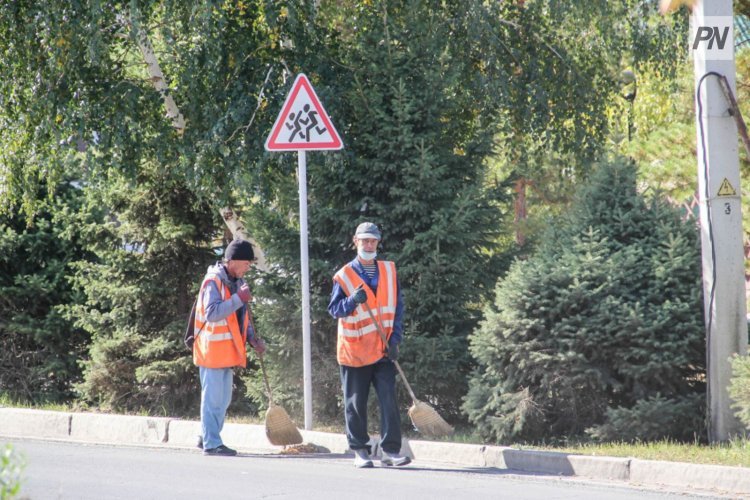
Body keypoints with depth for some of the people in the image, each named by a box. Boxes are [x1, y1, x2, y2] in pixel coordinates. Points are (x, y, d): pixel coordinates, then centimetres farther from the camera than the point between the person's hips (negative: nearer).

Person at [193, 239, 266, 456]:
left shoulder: (238, 282, 13)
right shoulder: (214, 281, -14)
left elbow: (241, 316, 23)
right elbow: (212, 313, -26)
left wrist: (253, 339, 9)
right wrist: (238, 299, -28)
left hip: (229, 351, 9)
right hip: (212, 350, -9)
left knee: (223, 399, 14)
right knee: (212, 397, -6)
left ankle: (208, 438, 24)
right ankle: (211, 443, -3)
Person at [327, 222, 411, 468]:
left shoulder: (389, 271, 7)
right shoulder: (344, 276, -1)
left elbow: (398, 307, 9)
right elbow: (335, 309, -3)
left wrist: (395, 339, -1)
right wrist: (353, 301, -24)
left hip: (383, 350, 2)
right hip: (354, 350, -2)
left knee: (389, 400, -5)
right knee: (356, 404, 3)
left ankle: (390, 451, -4)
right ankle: (360, 451, 11)